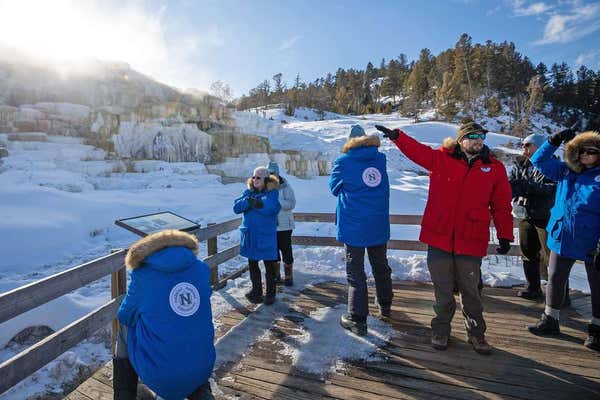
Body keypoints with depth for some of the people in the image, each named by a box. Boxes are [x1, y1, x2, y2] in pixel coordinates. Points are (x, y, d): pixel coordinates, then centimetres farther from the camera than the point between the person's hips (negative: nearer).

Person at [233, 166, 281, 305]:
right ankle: (256, 290, 36)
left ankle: (270, 293, 25)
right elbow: (236, 207, -4)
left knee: (269, 265, 8)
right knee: (252, 264, 17)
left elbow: (270, 208, -28)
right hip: (250, 235, 5)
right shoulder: (249, 192, 7)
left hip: (266, 235, -5)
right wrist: (248, 201, -21)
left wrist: (253, 202, -19)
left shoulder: (273, 193, -9)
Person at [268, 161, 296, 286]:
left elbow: (291, 203, -17)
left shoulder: (285, 186, -7)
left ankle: (288, 277, 20)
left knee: (286, 251, 4)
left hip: (284, 225, -4)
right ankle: (276, 276, 30)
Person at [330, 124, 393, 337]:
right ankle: (385, 305, 39)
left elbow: (335, 188, 4)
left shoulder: (343, 161, -7)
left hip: (354, 225, -4)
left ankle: (357, 319, 6)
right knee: (381, 266, 21)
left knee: (355, 271, 3)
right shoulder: (380, 159, 3)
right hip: (379, 224, 4)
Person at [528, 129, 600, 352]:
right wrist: (554, 141, 0)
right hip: (562, 237, 5)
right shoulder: (565, 171, 6)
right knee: (555, 279, 14)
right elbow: (539, 160, 14)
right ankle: (550, 320, 29)